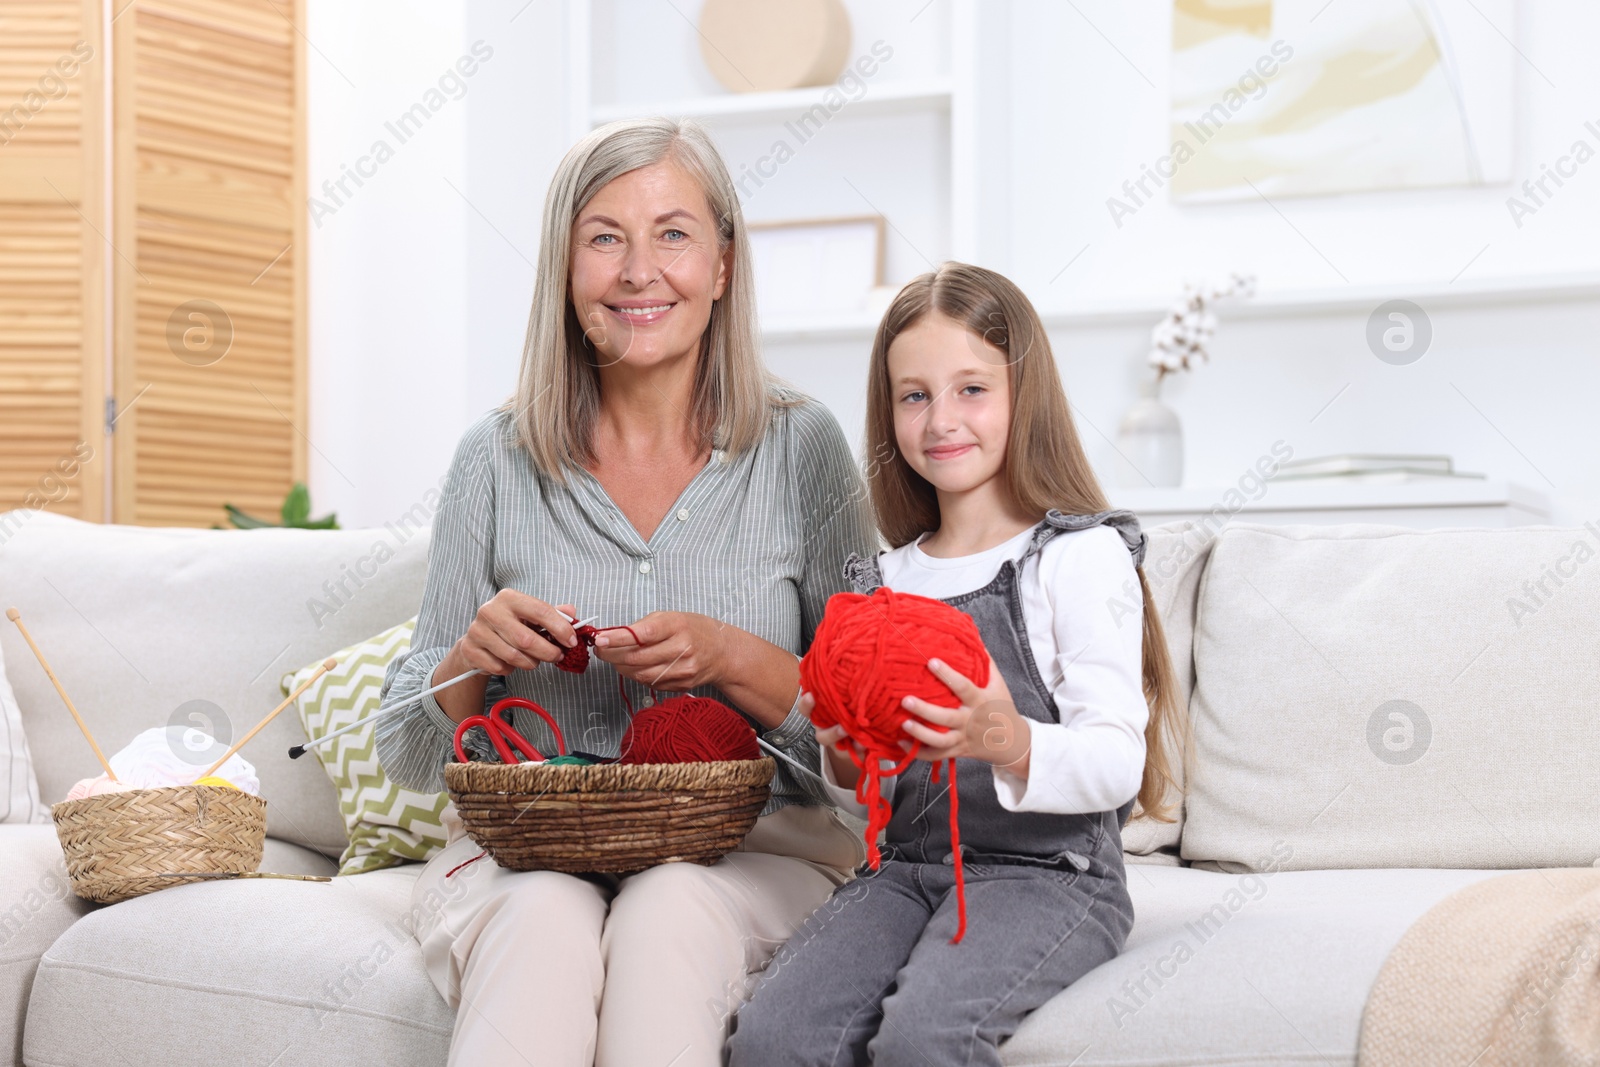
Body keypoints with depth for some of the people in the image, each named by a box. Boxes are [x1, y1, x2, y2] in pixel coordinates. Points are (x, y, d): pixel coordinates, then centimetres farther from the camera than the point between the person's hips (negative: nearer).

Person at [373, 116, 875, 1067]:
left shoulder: (800, 449, 1)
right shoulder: (498, 463, 5)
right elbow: (410, 758, 9)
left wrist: (732, 660, -16)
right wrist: (474, 657, -12)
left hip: (753, 846, 0)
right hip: (524, 847, 1)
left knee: (670, 911, -33)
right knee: (545, 919, -33)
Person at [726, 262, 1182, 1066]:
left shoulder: (1079, 557, -1)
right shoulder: (885, 582, 15)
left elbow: (1118, 764, -9)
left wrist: (1011, 744, -29)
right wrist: (847, 764, -2)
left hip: (1049, 873, -4)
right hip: (910, 867, 5)